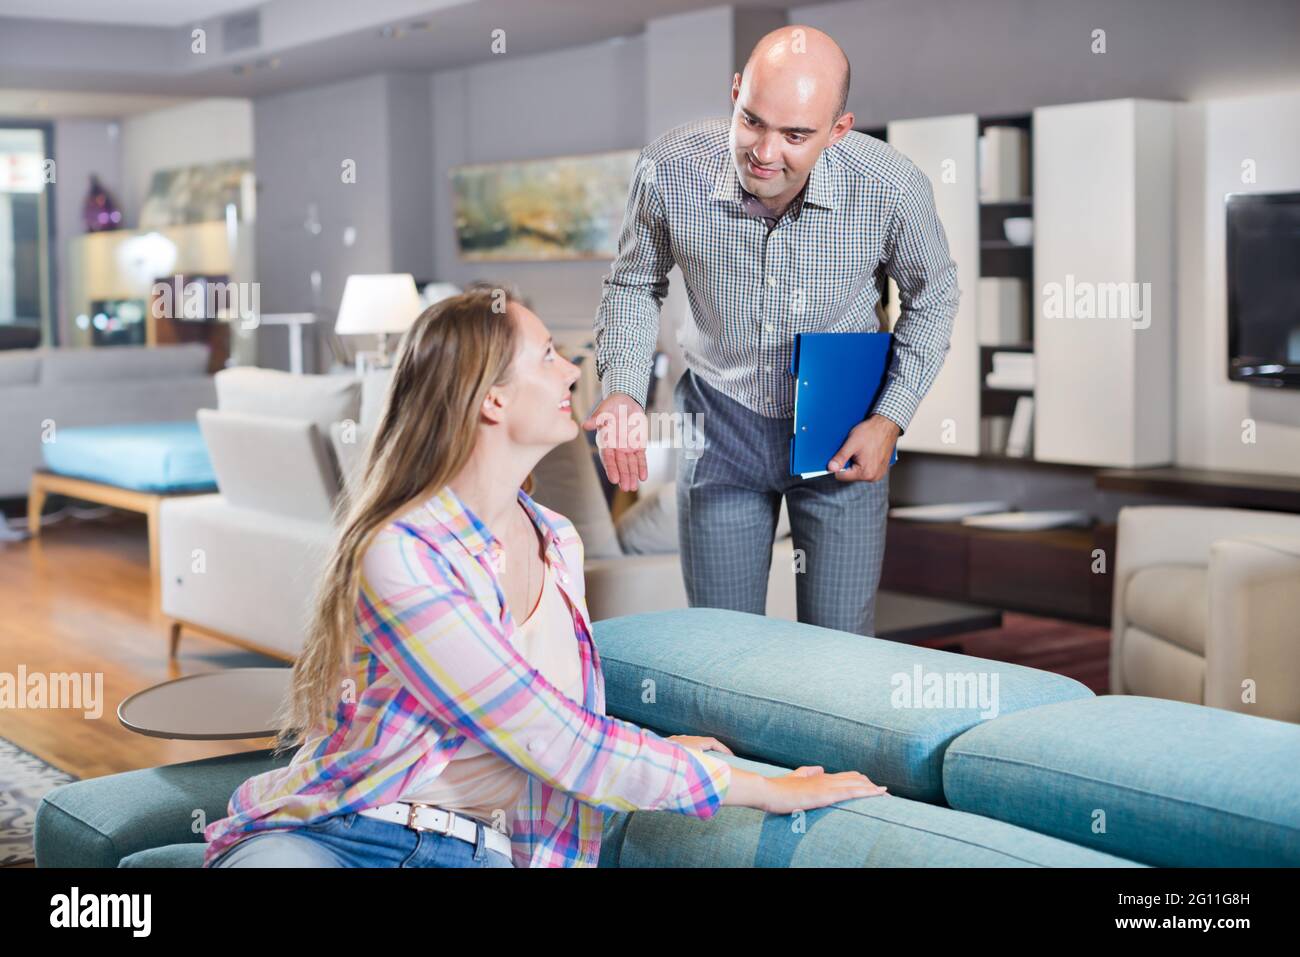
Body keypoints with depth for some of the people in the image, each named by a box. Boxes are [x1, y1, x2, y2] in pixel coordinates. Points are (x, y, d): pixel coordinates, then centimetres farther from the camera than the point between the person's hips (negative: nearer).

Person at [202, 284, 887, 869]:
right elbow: (557, 744, -17)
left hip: (484, 851, 6)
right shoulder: (399, 554, -15)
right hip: (328, 838, -6)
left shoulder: (558, 545, 10)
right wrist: (762, 790, -11)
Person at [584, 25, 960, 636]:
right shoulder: (669, 170, -21)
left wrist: (891, 419, -8)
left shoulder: (891, 186, -22)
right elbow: (634, 283, 0)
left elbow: (931, 297, -1)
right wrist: (622, 393, -14)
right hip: (721, 422, 1)